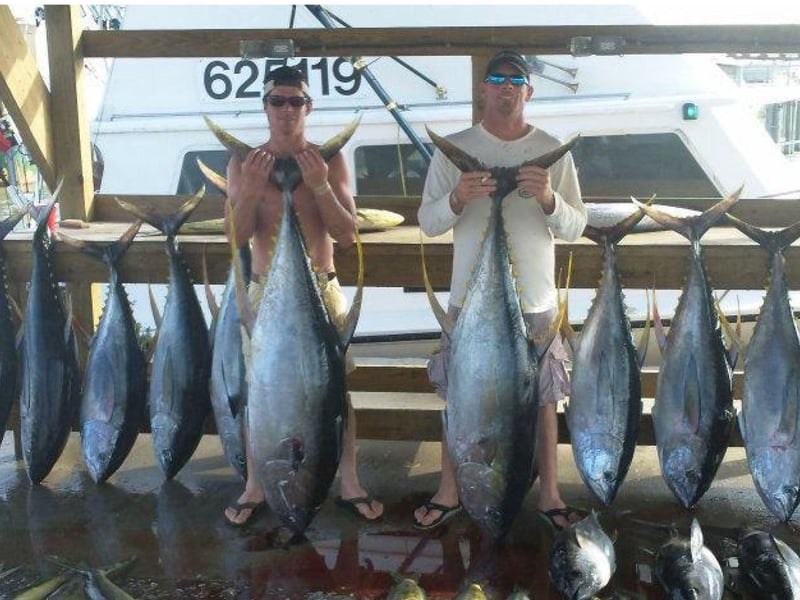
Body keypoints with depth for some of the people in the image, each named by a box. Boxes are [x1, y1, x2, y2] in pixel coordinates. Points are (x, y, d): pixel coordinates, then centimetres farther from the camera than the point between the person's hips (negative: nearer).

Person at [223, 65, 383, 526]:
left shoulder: (330, 160, -2)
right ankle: (255, 488, 20)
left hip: (321, 288, 0)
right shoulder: (244, 163, -1)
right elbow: (237, 234, -6)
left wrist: (320, 186, -21)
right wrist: (251, 190, -22)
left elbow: (347, 234, -6)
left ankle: (350, 484, 19)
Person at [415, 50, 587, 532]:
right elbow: (428, 222, -2)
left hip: (535, 299, 0)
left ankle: (550, 495, 22)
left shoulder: (553, 151, 1)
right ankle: (449, 492, 23)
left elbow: (576, 227, 0)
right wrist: (457, 199, -23)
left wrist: (549, 200, -20)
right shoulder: (455, 148, 0)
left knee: (543, 397, 8)